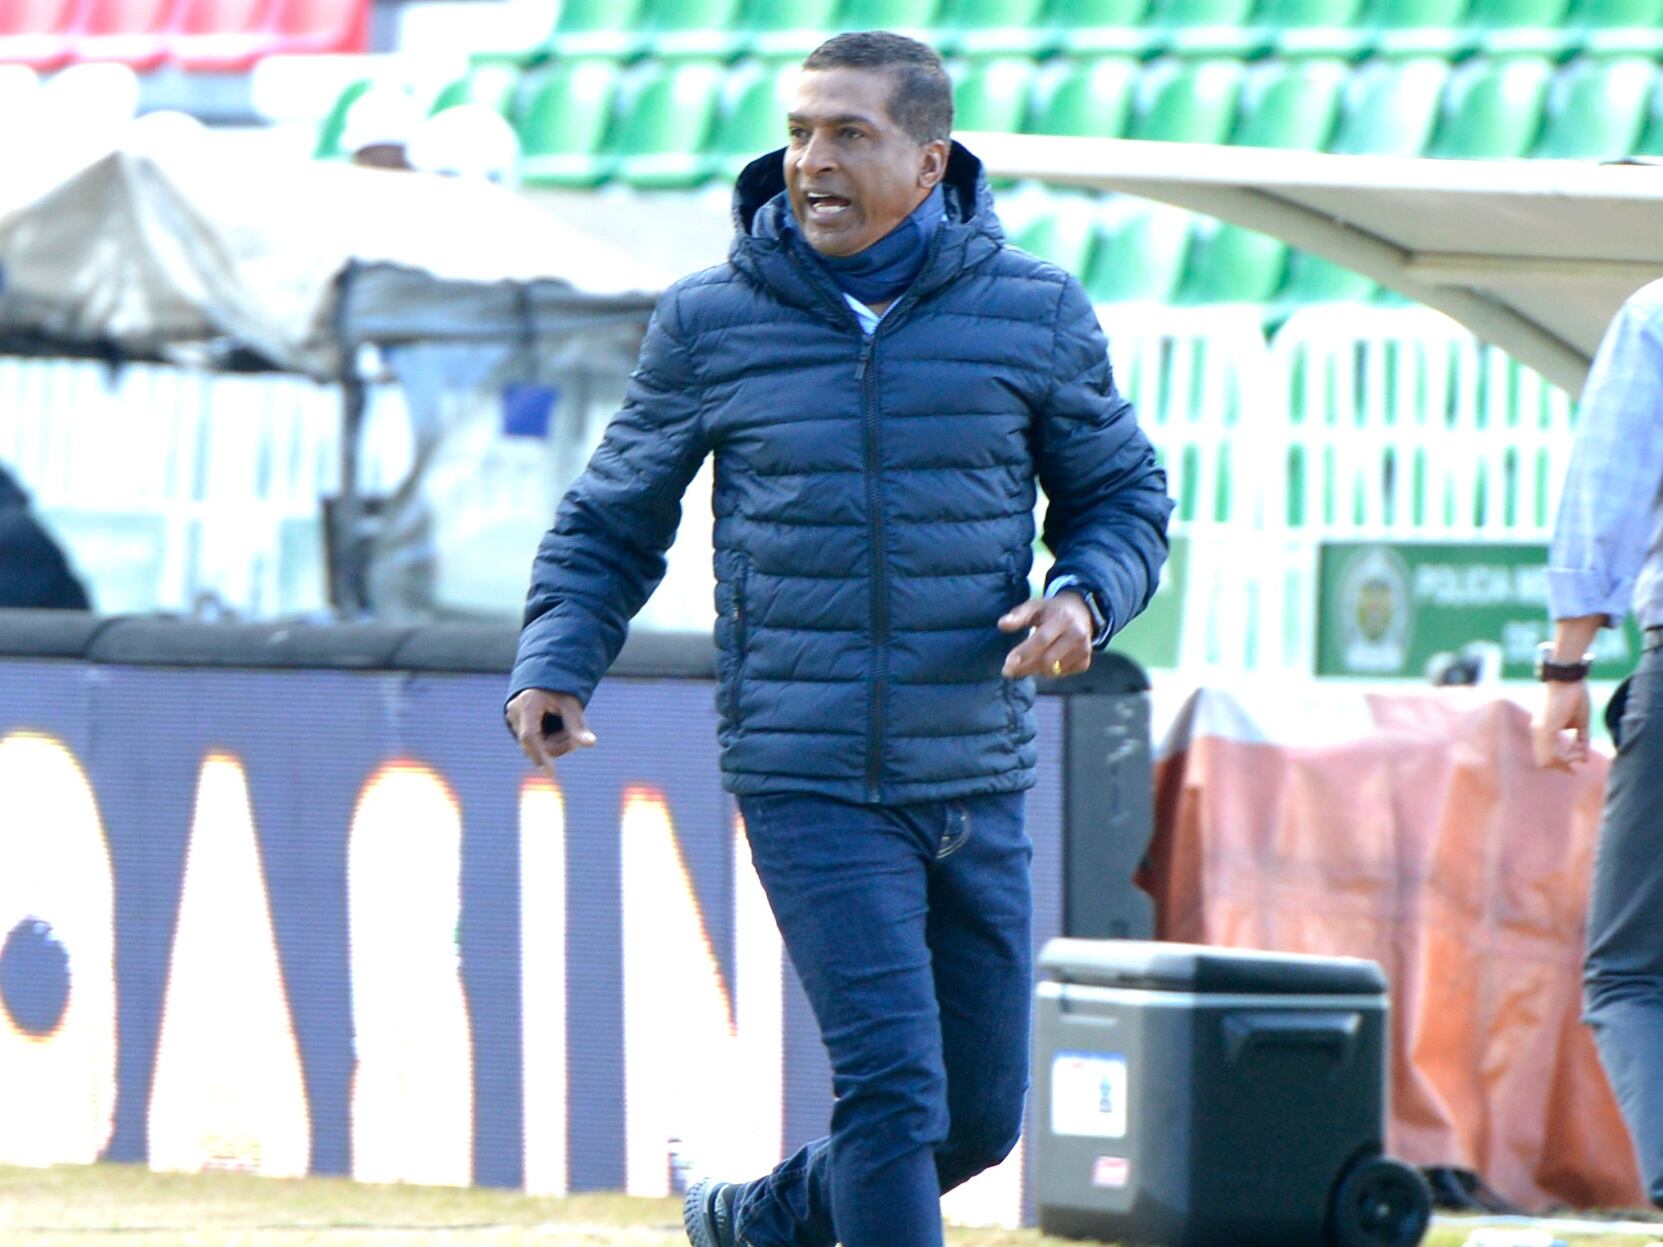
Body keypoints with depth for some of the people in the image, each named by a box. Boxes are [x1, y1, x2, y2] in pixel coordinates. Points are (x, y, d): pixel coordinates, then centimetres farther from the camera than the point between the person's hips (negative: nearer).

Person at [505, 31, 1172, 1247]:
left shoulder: (1036, 314, 2)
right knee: (895, 1088, -16)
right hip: (807, 782, -3)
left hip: (978, 783, 3)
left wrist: (1085, 600, -10)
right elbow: (611, 522, 9)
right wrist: (554, 667, -7)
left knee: (979, 1117, 11)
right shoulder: (709, 323, 0)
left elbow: (1122, 496, 12)